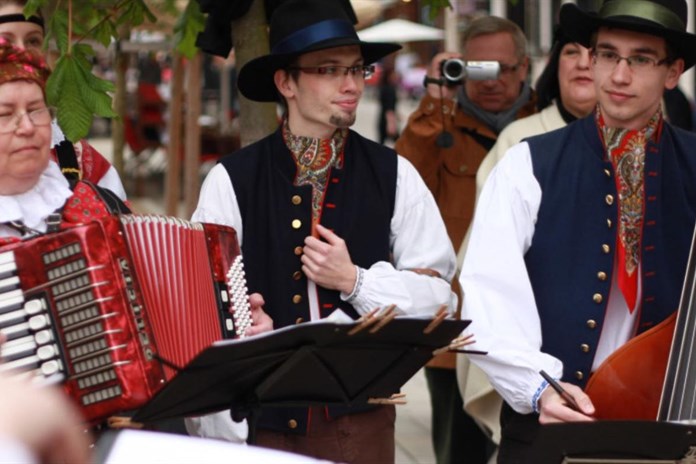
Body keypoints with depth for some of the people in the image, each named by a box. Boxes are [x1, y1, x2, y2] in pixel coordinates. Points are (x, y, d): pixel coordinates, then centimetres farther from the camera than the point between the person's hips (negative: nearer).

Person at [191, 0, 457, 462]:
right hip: (262, 416, -1)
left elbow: (435, 292, 0)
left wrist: (355, 281, -13)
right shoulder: (232, 180, -1)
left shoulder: (393, 175, 3)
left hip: (361, 417, 1)